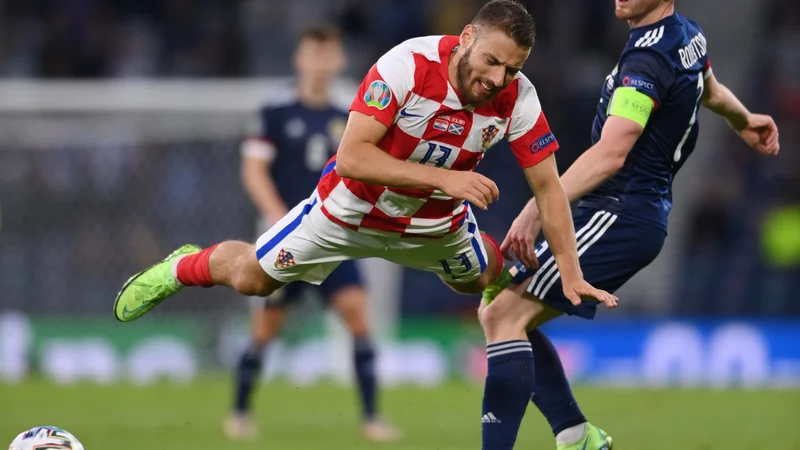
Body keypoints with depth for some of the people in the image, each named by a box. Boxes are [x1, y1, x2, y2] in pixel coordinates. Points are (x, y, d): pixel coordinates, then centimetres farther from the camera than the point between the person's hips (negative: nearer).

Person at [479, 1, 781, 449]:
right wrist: (745, 119, 58)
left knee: (507, 314, -20)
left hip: (620, 217, -10)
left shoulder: (649, 58, -18)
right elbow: (712, 92, 36)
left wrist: (538, 208, -37)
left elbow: (611, 153, -29)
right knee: (499, 311, 10)